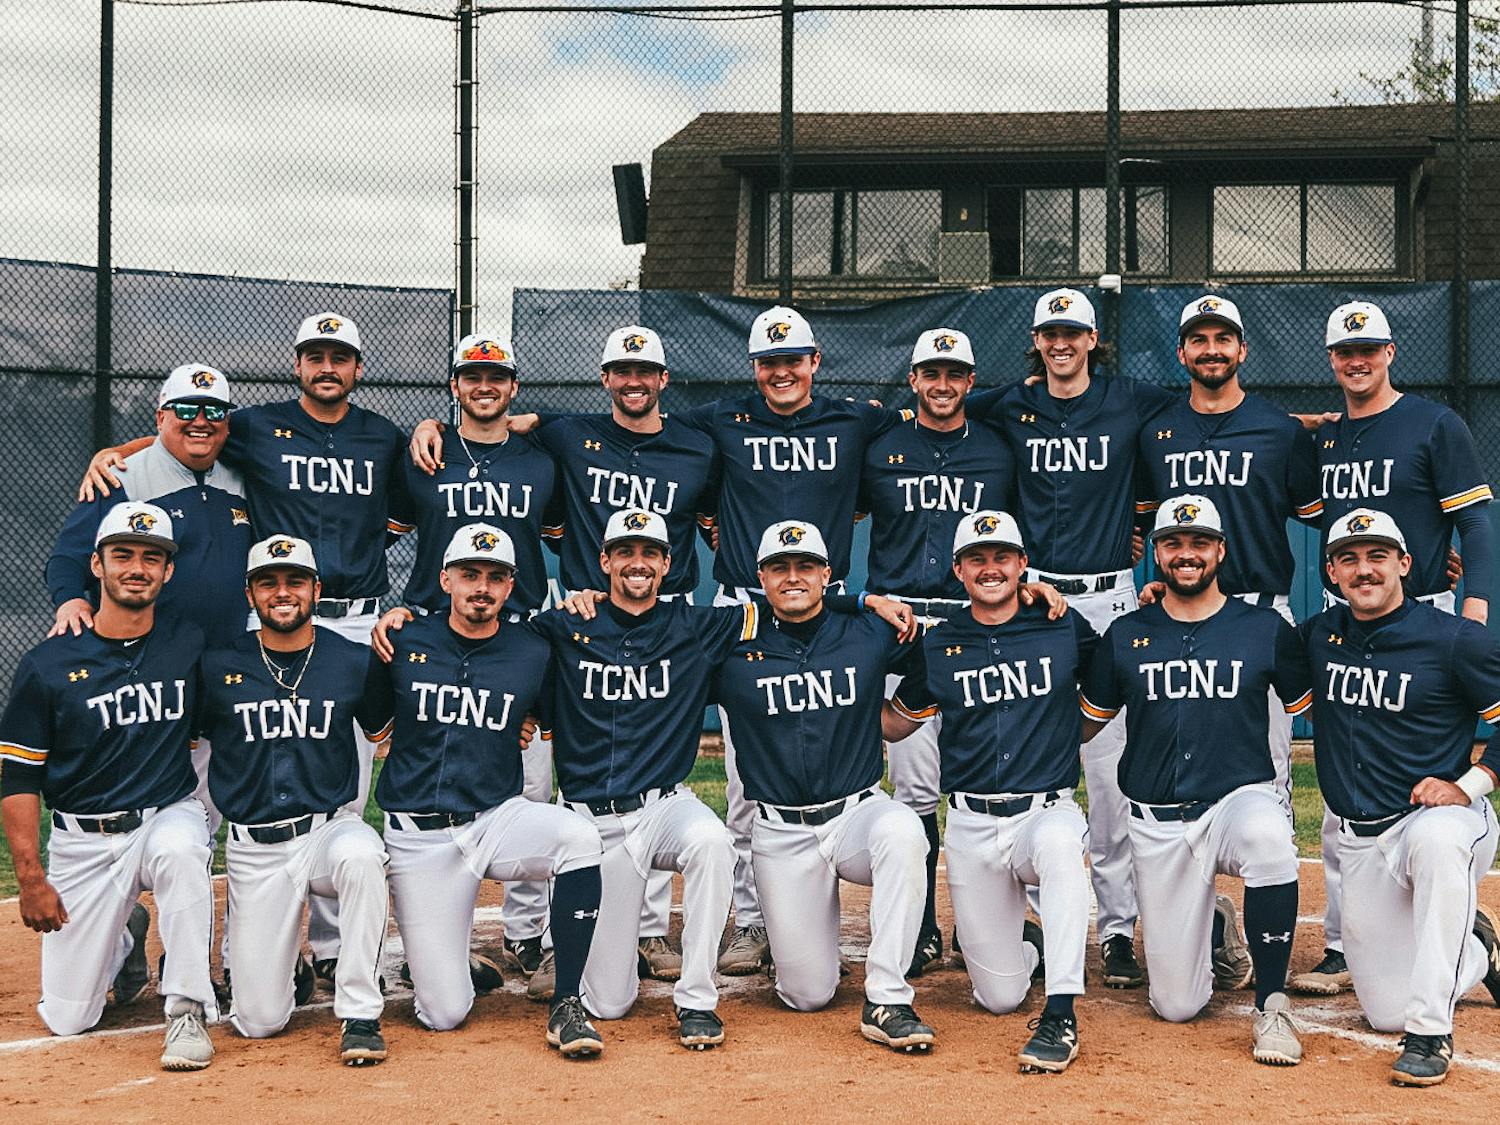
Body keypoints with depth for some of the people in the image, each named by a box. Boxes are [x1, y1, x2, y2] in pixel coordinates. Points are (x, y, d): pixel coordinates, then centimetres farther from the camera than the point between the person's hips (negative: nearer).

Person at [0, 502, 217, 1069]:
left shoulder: (191, 645, -2)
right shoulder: (46, 665, -6)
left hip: (169, 816, 0)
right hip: (83, 842, 0)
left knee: (178, 851, -39)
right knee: (66, 1019, 0)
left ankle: (188, 1012, -25)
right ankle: (124, 941, 33)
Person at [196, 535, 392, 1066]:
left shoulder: (356, 661, 1)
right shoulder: (216, 665, 0)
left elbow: (387, 734, 13)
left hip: (330, 828, 0)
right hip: (254, 847, 1)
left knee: (361, 854, -40)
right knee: (258, 1021, -4)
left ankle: (360, 1016, -26)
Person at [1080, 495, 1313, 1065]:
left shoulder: (1265, 629, 3)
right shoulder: (1125, 637, 6)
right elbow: (1084, 725, 14)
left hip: (1239, 797, -1)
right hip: (1157, 823, 2)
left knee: (1268, 835, -41)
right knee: (1176, 1005, 0)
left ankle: (1271, 1006, -23)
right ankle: (1212, 929, 37)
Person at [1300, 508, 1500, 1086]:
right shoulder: (1317, 636, 6)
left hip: (1445, 819, -5)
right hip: (1360, 841, 5)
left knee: (1436, 838, -43)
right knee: (1385, 1011, 3)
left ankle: (1430, 1034, -33)